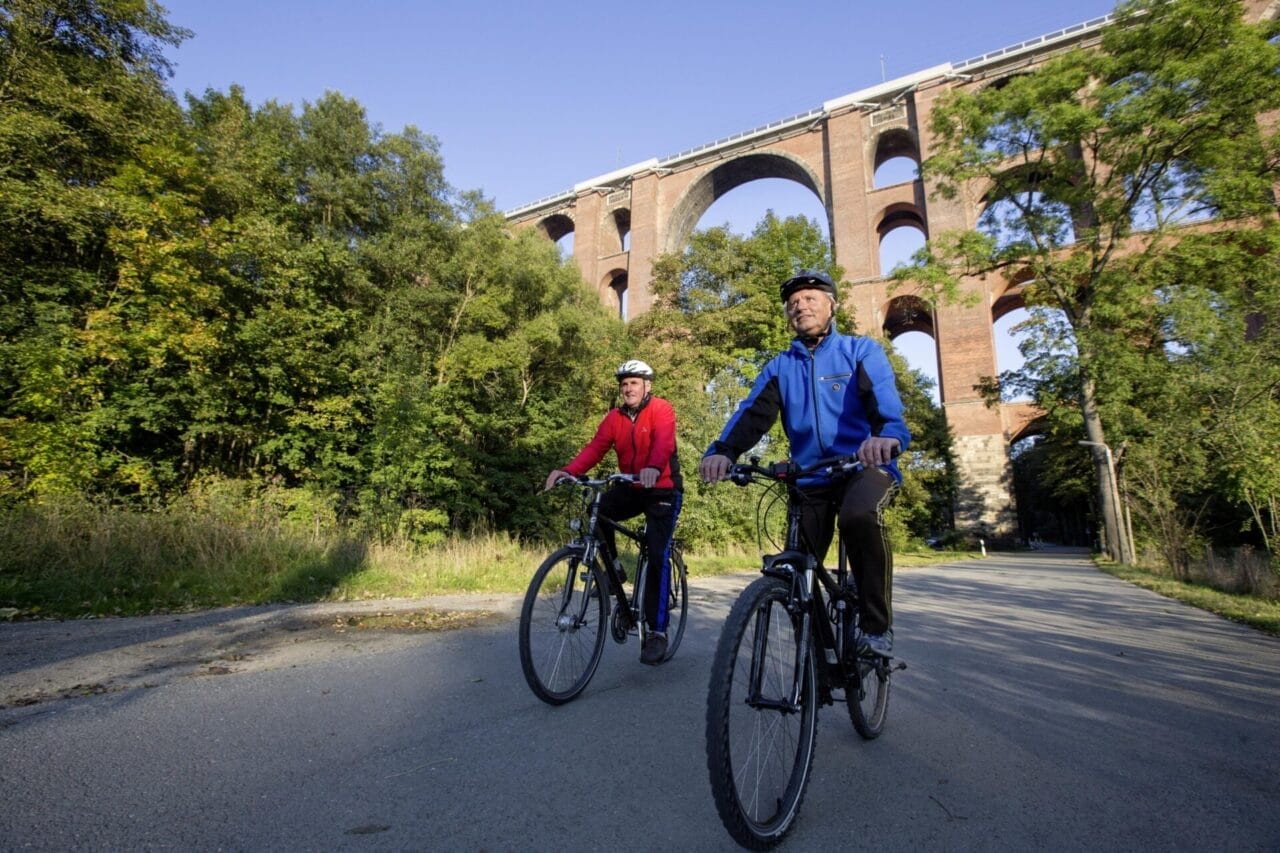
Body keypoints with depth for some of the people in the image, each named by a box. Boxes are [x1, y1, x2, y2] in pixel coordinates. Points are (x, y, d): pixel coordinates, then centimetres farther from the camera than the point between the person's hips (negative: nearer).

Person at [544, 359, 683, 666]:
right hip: (631, 488, 5)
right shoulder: (614, 418, 2)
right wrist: (568, 471, -29)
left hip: (663, 489, -5)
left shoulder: (661, 409, -13)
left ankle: (657, 631, -3)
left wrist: (653, 468, -54)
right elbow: (595, 448, -10)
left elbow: (664, 442, -32)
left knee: (657, 555, -13)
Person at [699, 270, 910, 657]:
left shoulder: (861, 350, 1)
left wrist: (888, 435, -43)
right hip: (810, 478, 4)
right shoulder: (779, 367, 9)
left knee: (860, 515, -35)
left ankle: (877, 624, -15)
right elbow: (752, 413, -8)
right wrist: (722, 452, -30)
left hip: (865, 466, -3)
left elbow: (884, 399, -19)